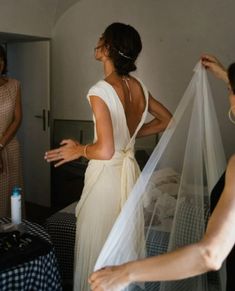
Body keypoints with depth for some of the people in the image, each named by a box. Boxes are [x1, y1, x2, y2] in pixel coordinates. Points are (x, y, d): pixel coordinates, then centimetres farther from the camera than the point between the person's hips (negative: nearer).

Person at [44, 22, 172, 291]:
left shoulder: (100, 91, -20)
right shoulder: (139, 87, 1)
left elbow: (105, 150, -26)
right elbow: (166, 120, 14)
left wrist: (78, 150, -7)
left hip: (106, 176, -7)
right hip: (130, 171, 7)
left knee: (97, 249, 11)